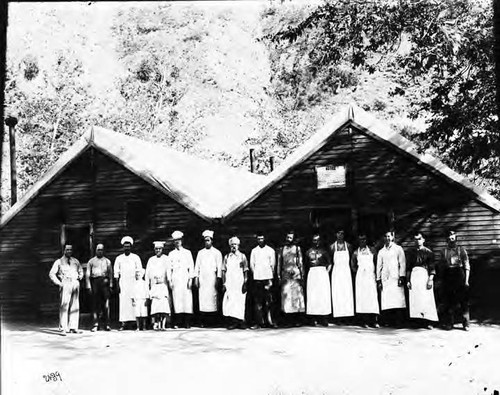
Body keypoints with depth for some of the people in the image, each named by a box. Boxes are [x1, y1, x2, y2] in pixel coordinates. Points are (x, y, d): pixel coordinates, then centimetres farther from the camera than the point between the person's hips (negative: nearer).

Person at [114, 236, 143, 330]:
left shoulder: (136, 258, 7)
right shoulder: (119, 258, 11)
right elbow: (116, 272, 9)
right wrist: (117, 285, 0)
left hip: (133, 282, -1)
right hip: (123, 283, 1)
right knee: (123, 302, -6)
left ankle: (136, 321, -6)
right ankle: (124, 322, -7)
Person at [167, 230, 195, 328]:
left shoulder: (187, 252, 10)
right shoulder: (171, 254, 14)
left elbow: (191, 267, 6)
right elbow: (169, 268, 13)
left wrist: (190, 279, -4)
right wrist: (169, 280, 3)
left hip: (185, 278, -1)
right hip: (175, 279, 1)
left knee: (187, 299, -7)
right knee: (177, 300, -5)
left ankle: (187, 323, -6)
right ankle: (179, 322, -3)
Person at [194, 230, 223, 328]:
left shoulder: (217, 253, 8)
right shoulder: (200, 253, 16)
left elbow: (219, 267, 3)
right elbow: (197, 266, 14)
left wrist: (218, 279, -6)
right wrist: (196, 277, 3)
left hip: (212, 278, -2)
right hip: (202, 279, 2)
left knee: (212, 299, -8)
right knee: (202, 299, -4)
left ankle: (212, 322, -5)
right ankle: (203, 322, -2)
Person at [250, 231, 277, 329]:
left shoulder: (270, 250, 9)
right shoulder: (254, 251, 13)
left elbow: (272, 265, 6)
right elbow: (251, 265, 11)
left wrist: (270, 279, 2)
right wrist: (256, 274, 2)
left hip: (267, 277, -1)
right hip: (257, 279, 2)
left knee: (268, 301, -5)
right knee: (257, 301, -1)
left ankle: (270, 321, -1)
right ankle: (259, 322, 1)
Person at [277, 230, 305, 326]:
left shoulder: (297, 248, 9)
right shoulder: (281, 249, 13)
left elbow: (301, 263, 8)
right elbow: (279, 264, 13)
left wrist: (302, 276, 1)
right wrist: (279, 277, 6)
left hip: (296, 275, -1)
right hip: (285, 276, 2)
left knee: (297, 296, -4)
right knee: (286, 296, -3)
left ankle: (297, 320, 0)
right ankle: (289, 320, 1)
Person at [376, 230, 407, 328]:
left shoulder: (398, 249, 10)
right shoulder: (381, 252, 19)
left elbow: (402, 264, 4)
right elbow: (379, 266, 18)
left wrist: (402, 277, -6)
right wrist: (378, 280, 11)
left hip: (396, 278, -3)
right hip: (385, 278, 3)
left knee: (398, 300, -12)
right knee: (386, 300, -6)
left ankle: (398, 322, -11)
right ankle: (387, 321, -5)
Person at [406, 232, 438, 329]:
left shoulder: (428, 252, 3)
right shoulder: (411, 252, 13)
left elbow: (432, 267, -1)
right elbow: (408, 268, 14)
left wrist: (430, 279, -11)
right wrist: (408, 280, 6)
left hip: (425, 275, -3)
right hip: (414, 276, 3)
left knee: (426, 299, -7)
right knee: (415, 299, -1)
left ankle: (428, 322, -5)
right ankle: (419, 321, 3)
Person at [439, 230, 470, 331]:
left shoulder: (461, 250, 3)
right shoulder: (444, 251, 11)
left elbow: (467, 266, 1)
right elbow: (441, 267, 15)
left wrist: (466, 280, -6)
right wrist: (442, 280, 9)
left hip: (459, 276, -2)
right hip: (448, 277, 2)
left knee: (463, 301, -2)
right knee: (448, 302, 4)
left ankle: (465, 324, 4)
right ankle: (449, 323, 11)